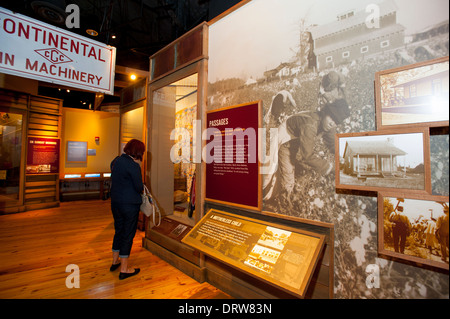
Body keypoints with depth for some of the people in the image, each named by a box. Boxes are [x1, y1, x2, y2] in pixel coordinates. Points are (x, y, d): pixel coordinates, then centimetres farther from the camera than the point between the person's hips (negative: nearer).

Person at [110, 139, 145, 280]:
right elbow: (139, 187, -15)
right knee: (128, 234, 4)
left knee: (118, 231, 22)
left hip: (115, 202, 8)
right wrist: (142, 189, 6)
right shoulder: (133, 166, -20)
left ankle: (115, 261, 39)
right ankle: (124, 269, 17)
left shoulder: (115, 161, 6)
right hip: (130, 204, -8)